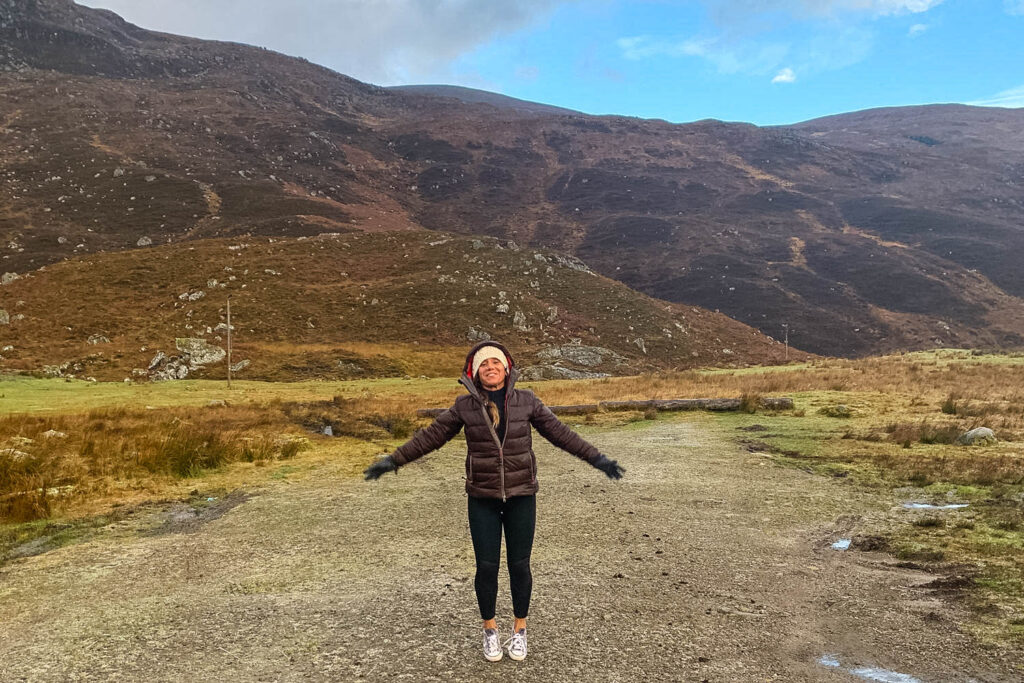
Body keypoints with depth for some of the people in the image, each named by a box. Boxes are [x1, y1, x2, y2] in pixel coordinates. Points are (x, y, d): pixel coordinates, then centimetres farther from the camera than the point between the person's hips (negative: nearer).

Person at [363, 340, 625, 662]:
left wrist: (597, 458, -4)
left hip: (521, 497, 0)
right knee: (486, 567, 5)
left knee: (519, 565, 8)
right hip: (483, 499, 0)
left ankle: (519, 629, 30)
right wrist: (394, 460, -4)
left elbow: (560, 433, -1)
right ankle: (490, 630, 29)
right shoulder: (465, 405, -5)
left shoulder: (526, 400, -6)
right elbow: (430, 436, 0)